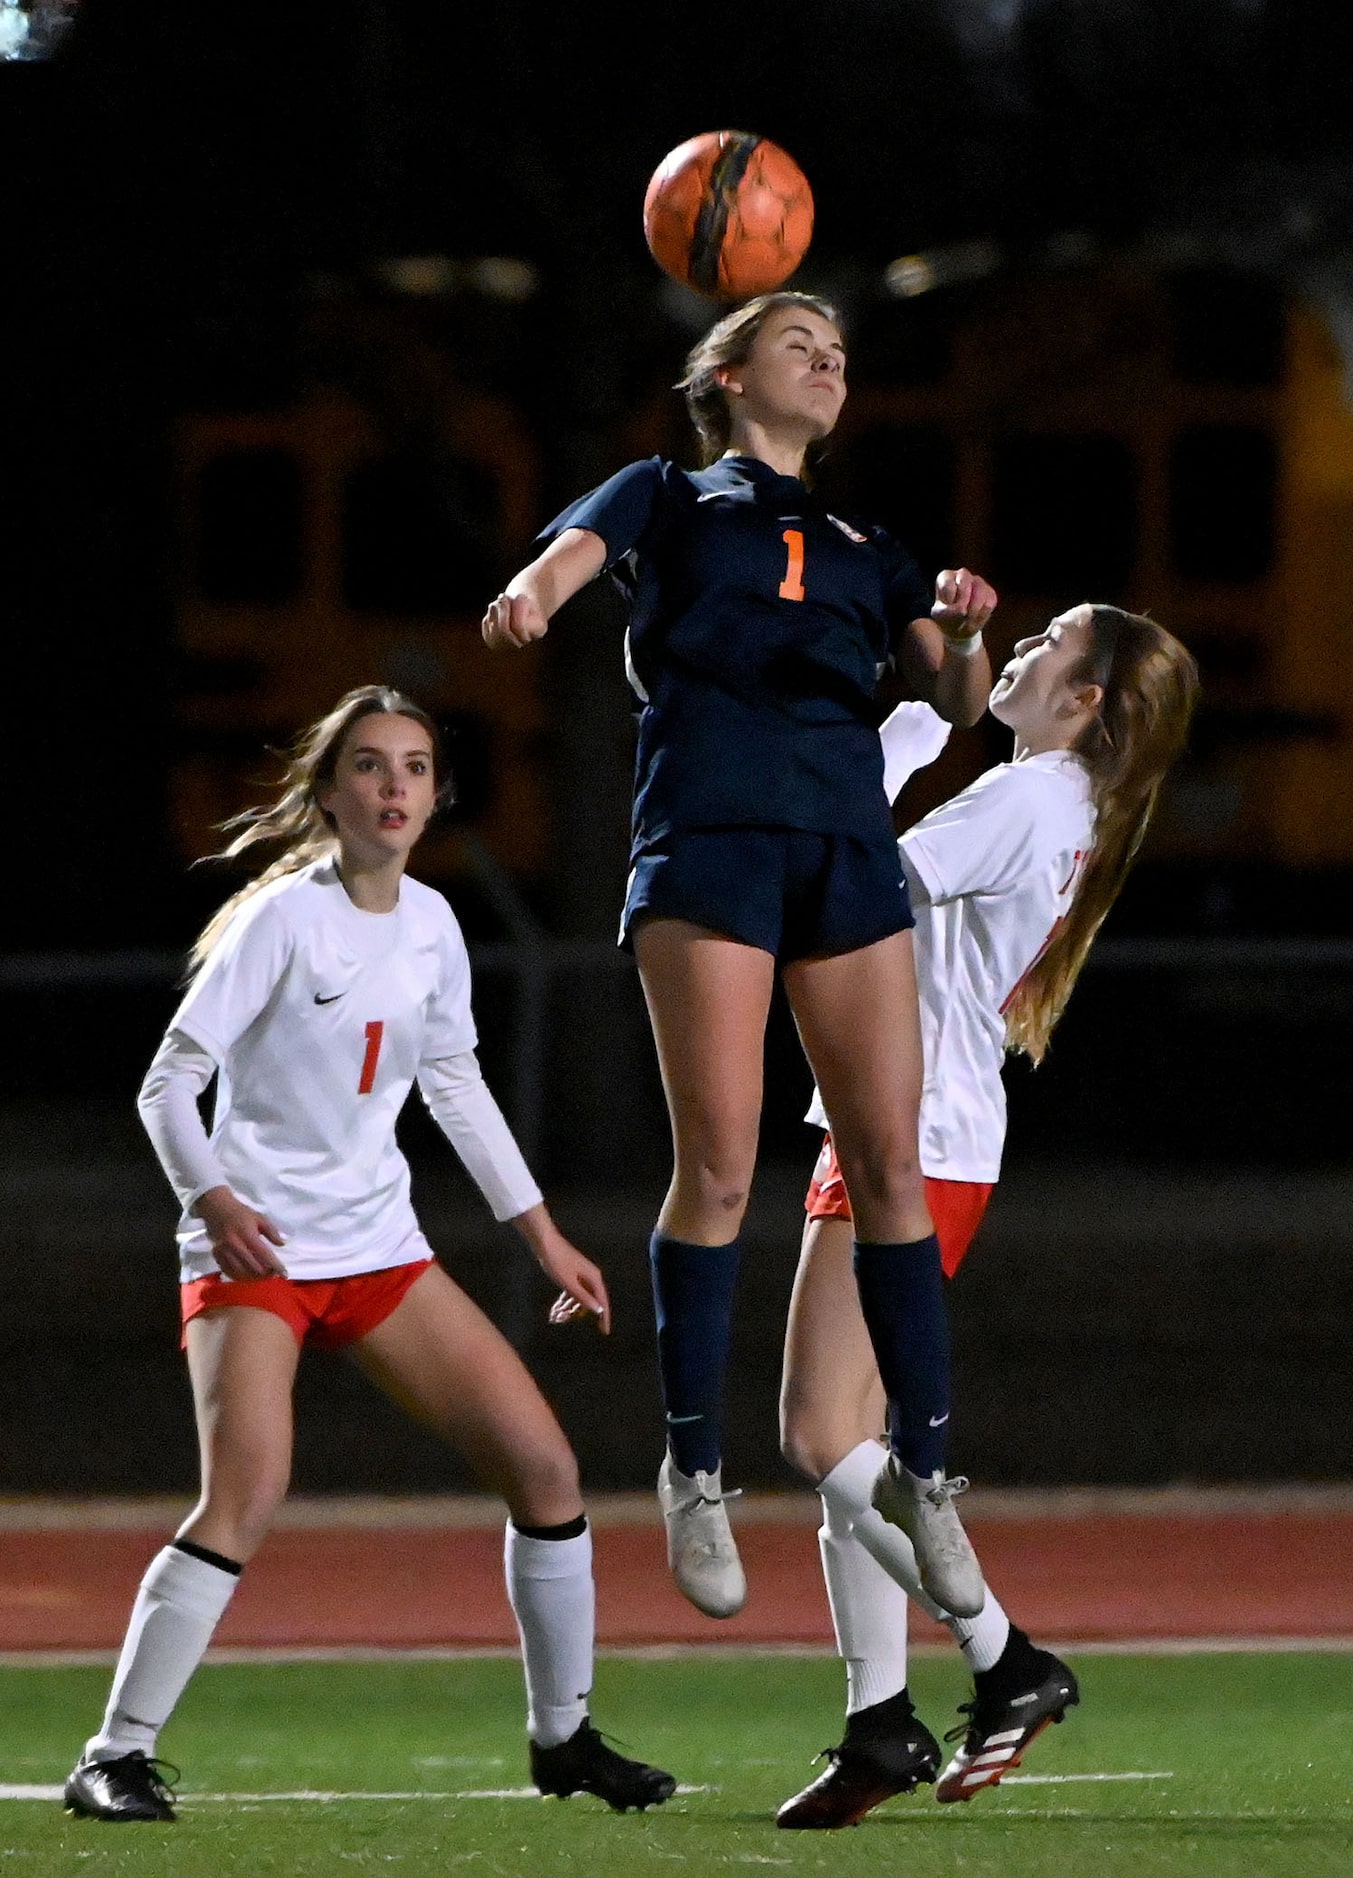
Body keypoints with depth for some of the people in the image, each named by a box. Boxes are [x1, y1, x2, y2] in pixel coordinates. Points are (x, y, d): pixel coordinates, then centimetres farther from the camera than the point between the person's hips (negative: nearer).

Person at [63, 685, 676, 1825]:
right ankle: (117, 1755, -17)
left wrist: (542, 1234, 21)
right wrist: (214, 1199, -26)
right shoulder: (286, 917, -12)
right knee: (248, 1494, -25)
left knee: (544, 1465, 1)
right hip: (255, 1254, -7)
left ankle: (564, 1737, 17)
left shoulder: (430, 925, 6)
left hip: (379, 1248, 7)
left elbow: (456, 1087, 21)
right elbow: (170, 1081, -11)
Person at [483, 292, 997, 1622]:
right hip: (710, 834, -4)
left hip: (848, 845, 4)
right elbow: (573, 553, -4)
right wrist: (528, 597, -29)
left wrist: (963, 633, -5)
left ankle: (919, 1465, 6)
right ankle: (693, 1470, -1)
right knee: (717, 1167, -10)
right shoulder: (668, 499, 16)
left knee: (889, 1166, -2)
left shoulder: (863, 548, 26)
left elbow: (955, 703, 19)